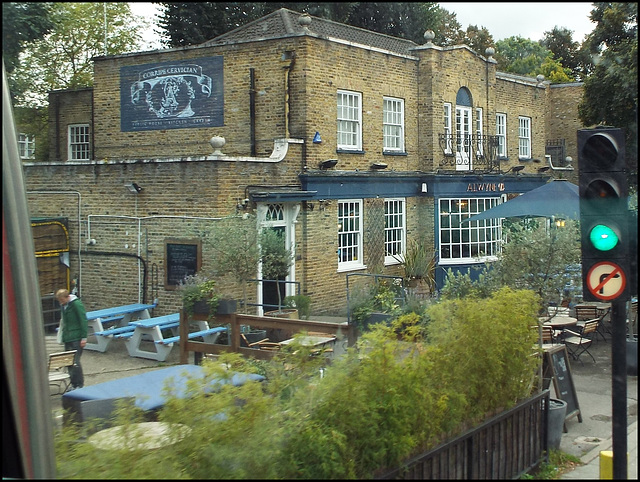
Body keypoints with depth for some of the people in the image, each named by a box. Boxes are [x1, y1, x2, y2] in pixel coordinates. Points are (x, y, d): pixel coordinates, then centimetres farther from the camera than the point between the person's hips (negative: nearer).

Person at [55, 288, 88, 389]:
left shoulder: (76, 304, -13)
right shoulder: (63, 305, 10)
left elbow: (83, 321, -13)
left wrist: (84, 337, -15)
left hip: (76, 338, -8)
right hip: (67, 338, 8)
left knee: (75, 362, -9)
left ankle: (80, 385, -1)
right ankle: (73, 384, 18)